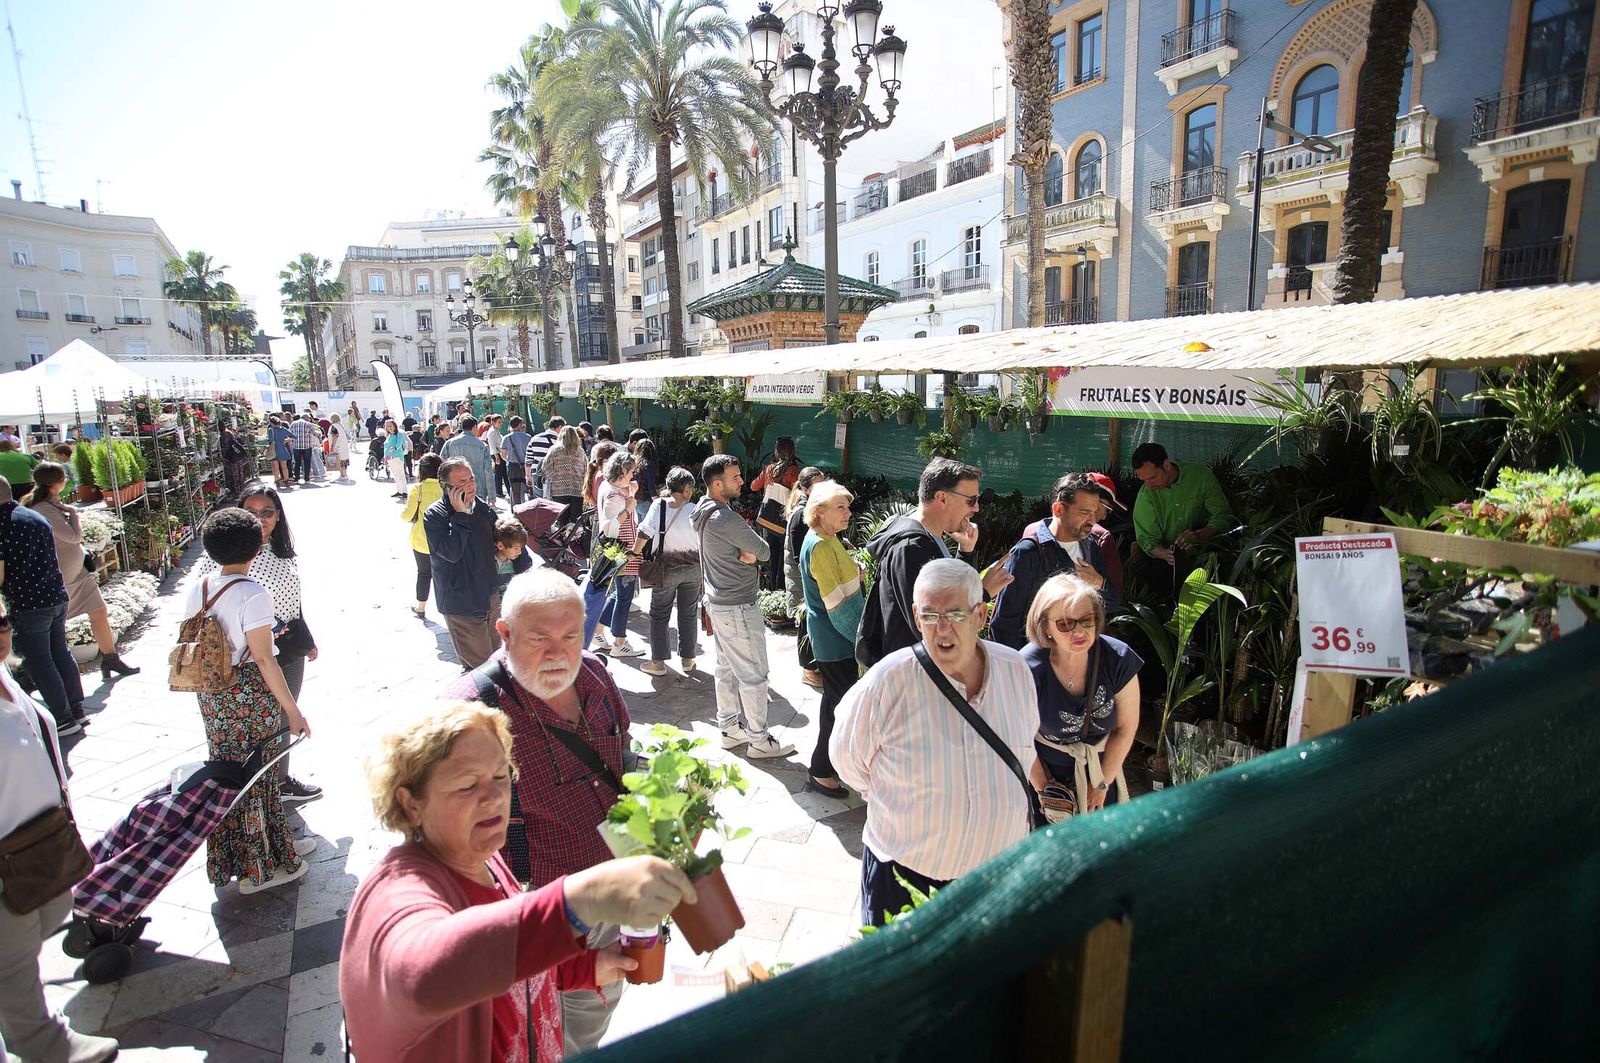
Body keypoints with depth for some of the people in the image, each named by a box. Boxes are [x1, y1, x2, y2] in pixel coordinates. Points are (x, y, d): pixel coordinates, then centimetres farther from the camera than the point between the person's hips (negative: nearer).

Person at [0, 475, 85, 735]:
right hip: (57, 597, 8)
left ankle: (64, 719, 7)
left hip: (27, 605, -7)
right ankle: (77, 710, 22)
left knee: (39, 663, 2)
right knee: (61, 653, 16)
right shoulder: (37, 518, 9)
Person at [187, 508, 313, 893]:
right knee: (255, 774, 7)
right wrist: (292, 709, -15)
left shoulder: (197, 589, 1)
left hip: (211, 691, 7)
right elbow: (263, 660, -20)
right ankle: (260, 867, 20)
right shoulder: (253, 595, -20)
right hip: (250, 693, -7)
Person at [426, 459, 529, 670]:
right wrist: (460, 514, -24)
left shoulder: (483, 507, 4)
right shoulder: (433, 515, -13)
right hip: (462, 604, -6)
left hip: (491, 596, 6)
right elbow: (451, 552, -26)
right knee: (478, 665, -4)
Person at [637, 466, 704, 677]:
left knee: (659, 615, 12)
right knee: (689, 615, 14)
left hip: (667, 569, -1)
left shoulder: (658, 505, -9)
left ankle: (658, 661, 15)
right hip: (693, 569, 1)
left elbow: (644, 534, -16)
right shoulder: (695, 511, -6)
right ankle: (687, 659, 23)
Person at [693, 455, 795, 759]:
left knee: (727, 668, 19)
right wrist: (753, 551, -1)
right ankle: (759, 740, 13)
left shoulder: (706, 511, 6)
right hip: (737, 608, -10)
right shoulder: (727, 519, -26)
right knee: (754, 675, 2)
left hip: (717, 601, 10)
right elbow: (763, 551, -18)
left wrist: (745, 552, -13)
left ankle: (730, 727, 31)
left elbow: (746, 547, 7)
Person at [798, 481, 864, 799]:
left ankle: (830, 758, 36)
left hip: (830, 637, 10)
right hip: (836, 640, -10)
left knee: (835, 699, 20)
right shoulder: (821, 546, -22)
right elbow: (837, 602, -22)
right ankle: (820, 771, 10)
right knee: (843, 703, -2)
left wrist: (854, 572, 6)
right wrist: (861, 637, -17)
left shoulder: (827, 540, 10)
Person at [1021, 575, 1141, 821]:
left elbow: (1126, 728, -6)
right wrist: (1044, 788, -4)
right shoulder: (1028, 669, -27)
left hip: (1103, 771, 2)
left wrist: (1102, 784, -1)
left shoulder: (1119, 659, -20)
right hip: (1047, 775, -2)